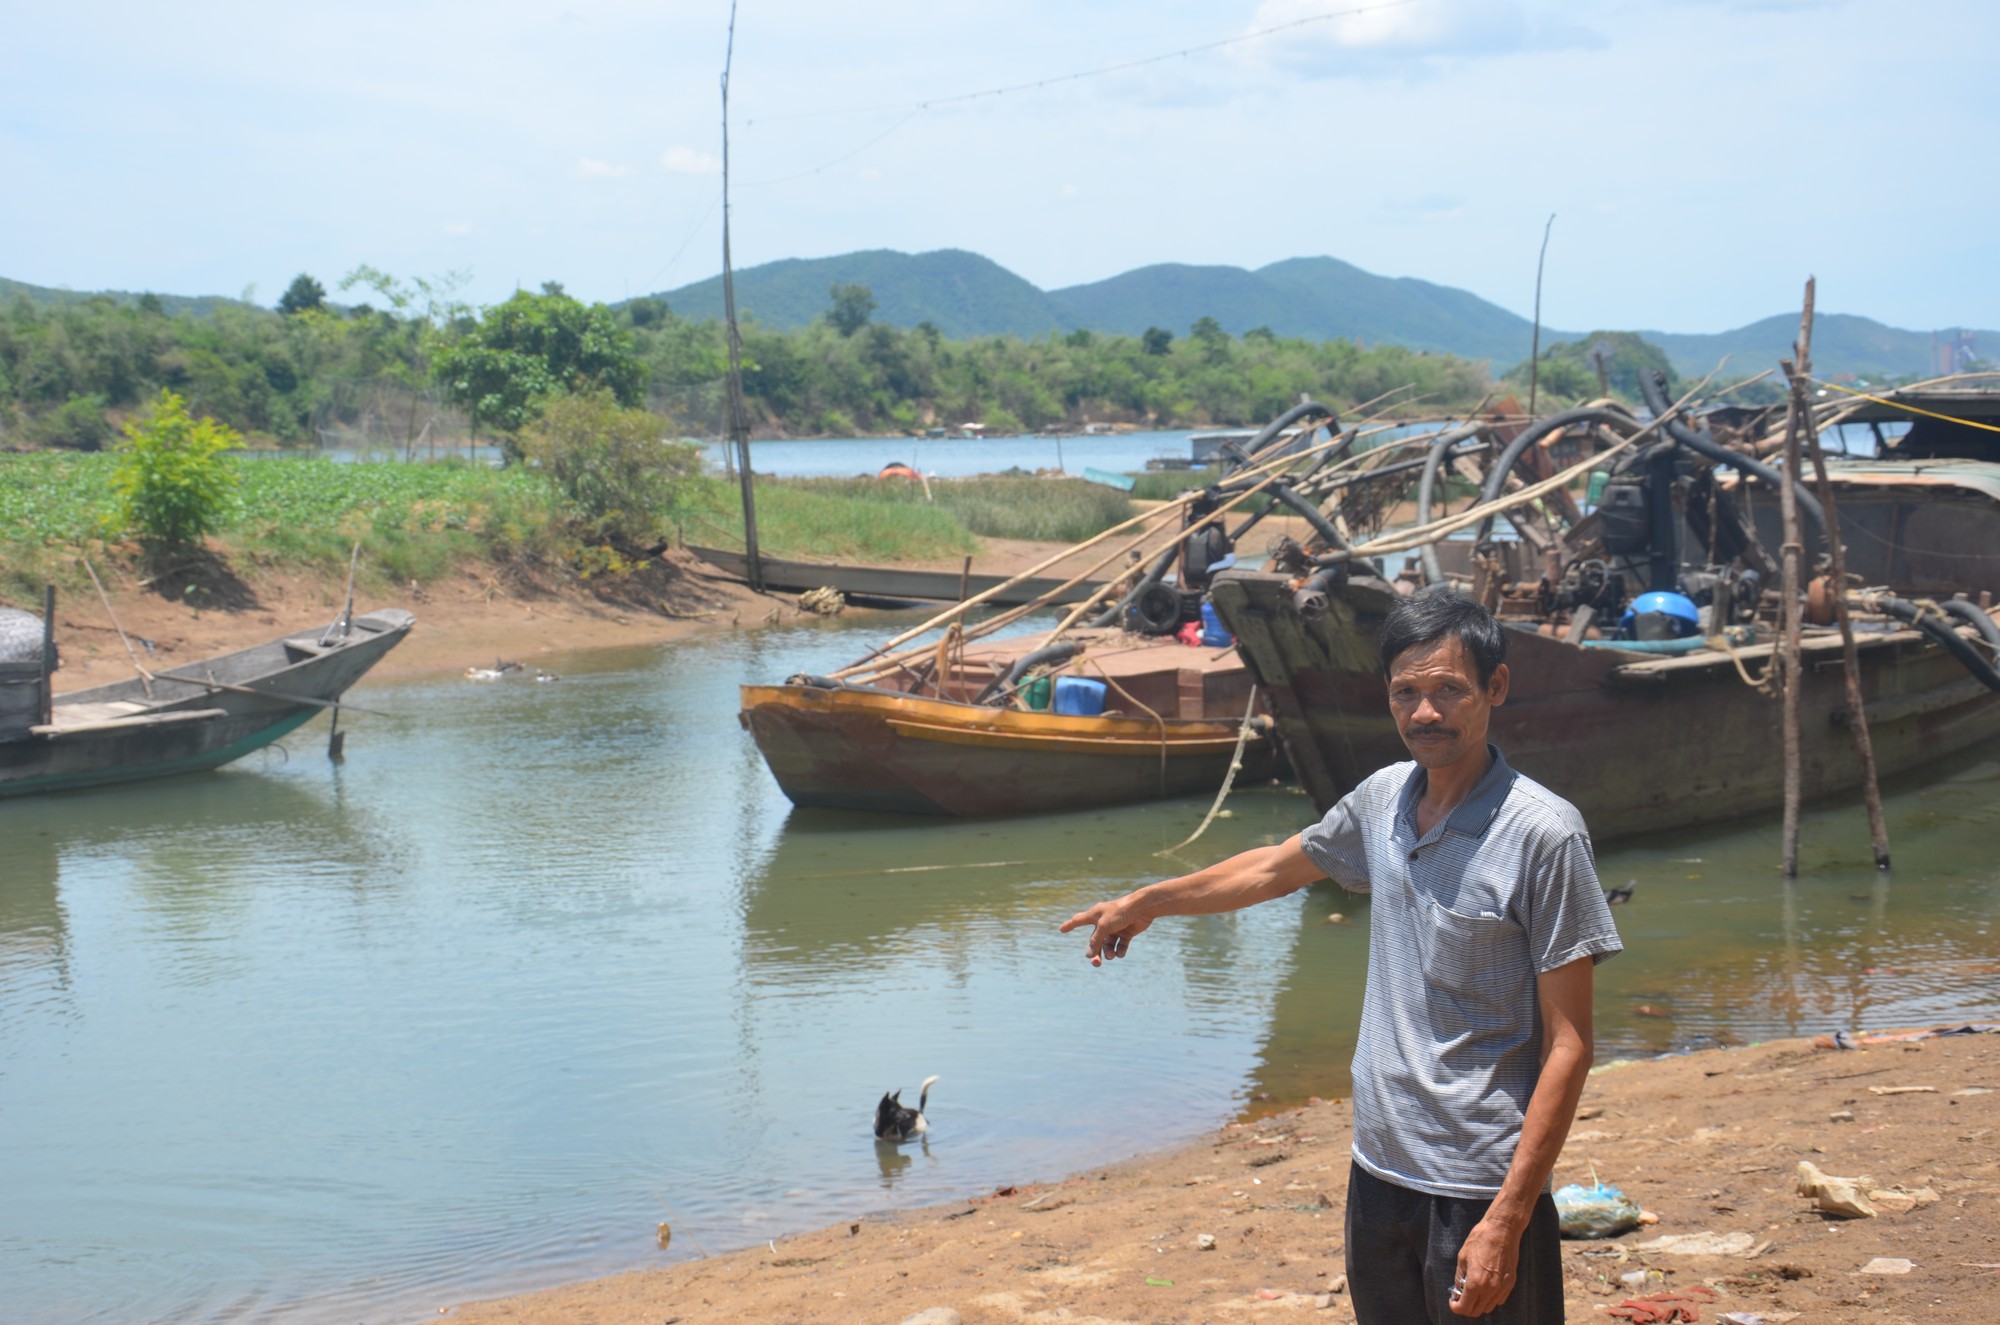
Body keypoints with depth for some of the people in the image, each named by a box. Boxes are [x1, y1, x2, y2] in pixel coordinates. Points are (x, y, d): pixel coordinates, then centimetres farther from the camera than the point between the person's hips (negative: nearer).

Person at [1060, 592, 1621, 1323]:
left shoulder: (1544, 834, -15)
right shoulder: (1382, 800, 4)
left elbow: (1567, 1045, -14)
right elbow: (1280, 866, 26)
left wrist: (1508, 1220, -18)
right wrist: (1145, 902, 36)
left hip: (1481, 1186, -6)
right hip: (1378, 1171, 6)